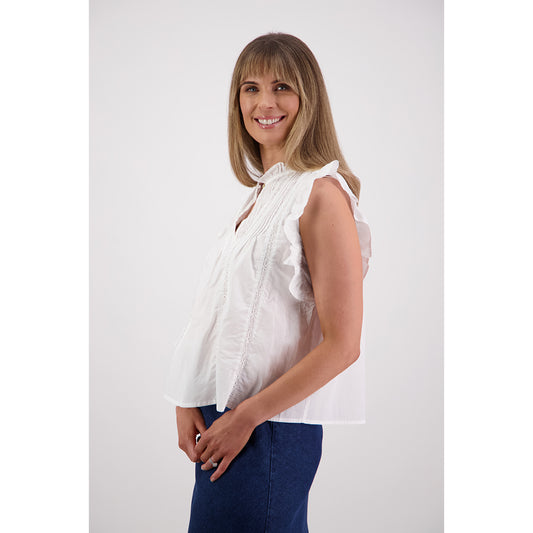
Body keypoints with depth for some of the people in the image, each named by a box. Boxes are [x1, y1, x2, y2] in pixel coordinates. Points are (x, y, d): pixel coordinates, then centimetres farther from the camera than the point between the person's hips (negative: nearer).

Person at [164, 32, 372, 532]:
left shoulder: (321, 193, -12)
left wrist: (246, 416, -14)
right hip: (224, 421, 7)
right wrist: (188, 401, 3)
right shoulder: (263, 192, 13)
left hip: (270, 431, -7)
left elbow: (341, 345, -17)